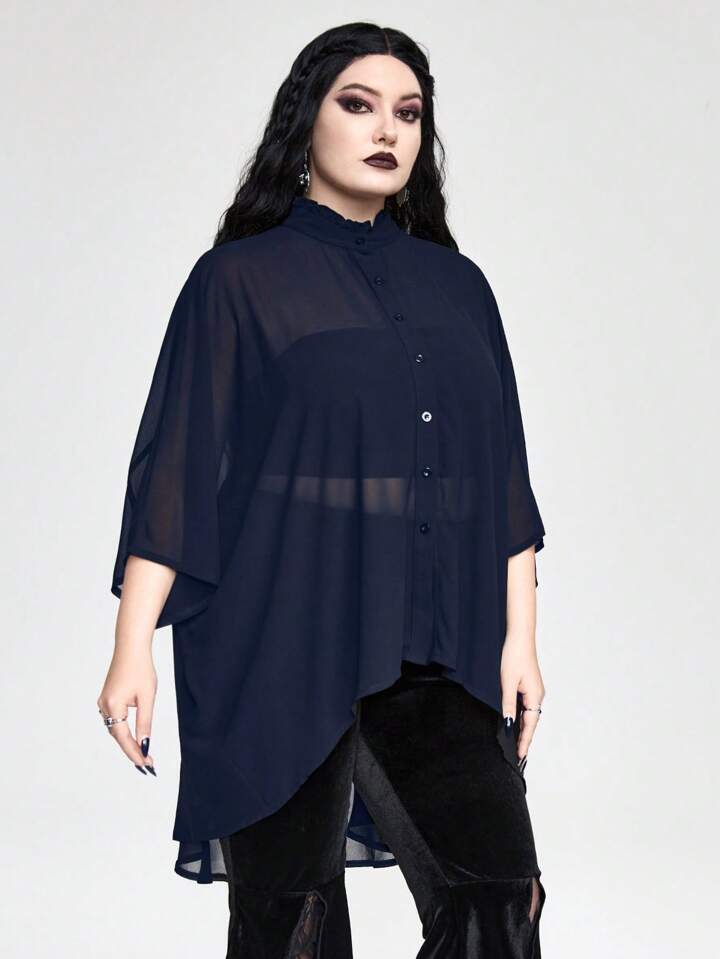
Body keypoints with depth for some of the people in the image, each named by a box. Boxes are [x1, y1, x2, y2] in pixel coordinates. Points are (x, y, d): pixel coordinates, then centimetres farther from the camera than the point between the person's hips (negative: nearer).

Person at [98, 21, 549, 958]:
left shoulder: (456, 286, 13)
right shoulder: (241, 280, 1)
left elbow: (503, 477, 13)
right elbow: (175, 467, -3)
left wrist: (519, 635, 5)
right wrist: (133, 649, -9)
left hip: (434, 653, 4)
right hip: (281, 639, -3)